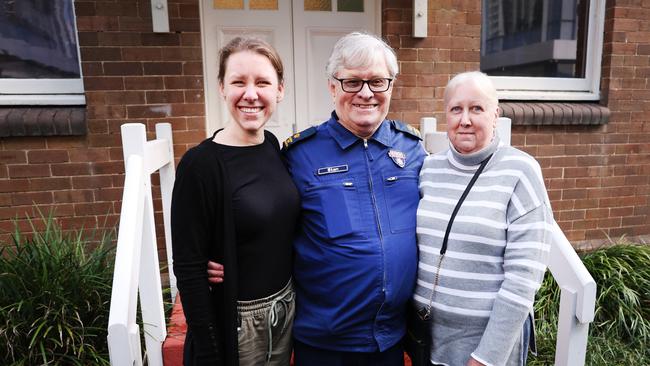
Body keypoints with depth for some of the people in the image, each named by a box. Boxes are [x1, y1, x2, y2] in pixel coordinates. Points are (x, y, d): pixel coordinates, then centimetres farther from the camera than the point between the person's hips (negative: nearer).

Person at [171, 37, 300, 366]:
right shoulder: (200, 165, -19)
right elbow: (188, 267, -17)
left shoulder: (274, 147, -2)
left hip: (286, 305, 6)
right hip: (235, 320, -5)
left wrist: (287, 298, 4)